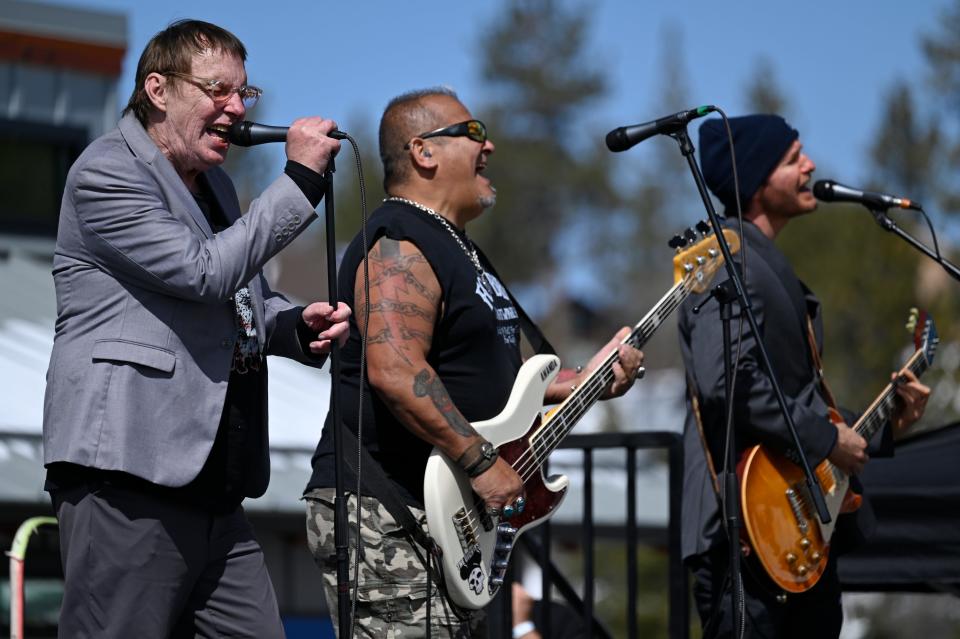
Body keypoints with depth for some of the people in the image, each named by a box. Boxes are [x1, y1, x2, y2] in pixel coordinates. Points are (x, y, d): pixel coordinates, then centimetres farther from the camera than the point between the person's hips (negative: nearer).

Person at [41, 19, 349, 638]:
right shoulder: (106, 174, -6)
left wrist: (302, 325, 9)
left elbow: (246, 302, 33)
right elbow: (205, 273, -17)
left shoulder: (216, 186, 22)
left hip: (214, 488, 9)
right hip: (127, 477, -9)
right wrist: (301, 179, -13)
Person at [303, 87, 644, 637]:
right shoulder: (400, 245, -13)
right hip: (388, 522, -11)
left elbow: (488, 377, 30)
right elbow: (394, 371, -27)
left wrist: (580, 383, 17)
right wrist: (482, 462, -25)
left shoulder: (461, 250, 22)